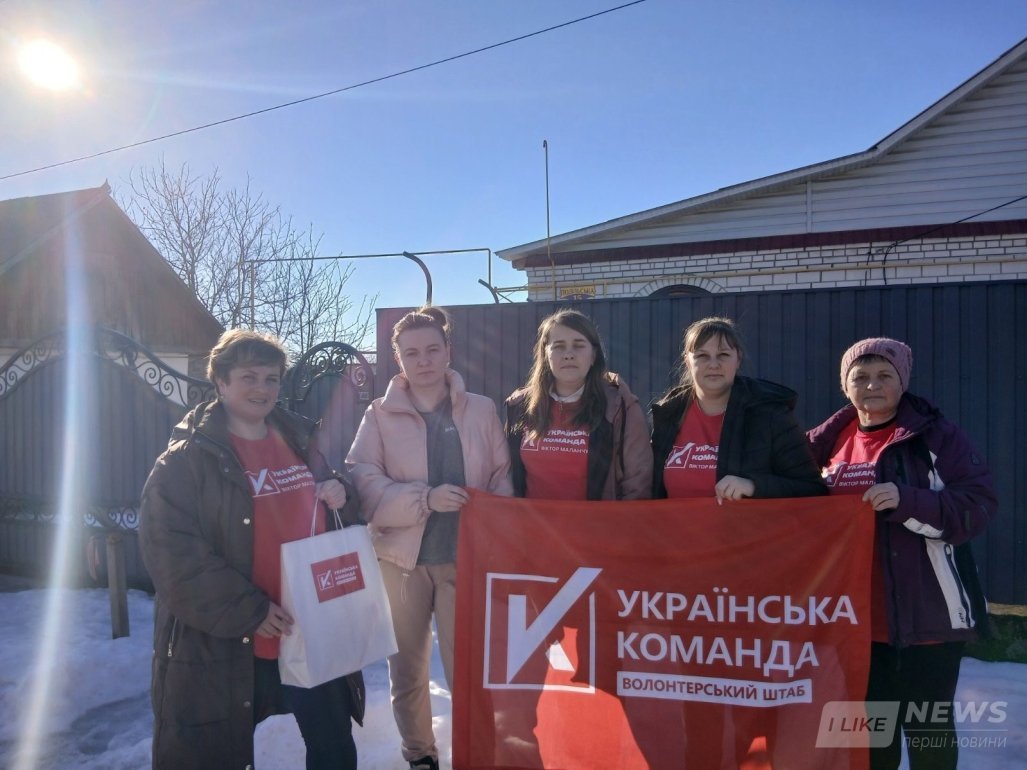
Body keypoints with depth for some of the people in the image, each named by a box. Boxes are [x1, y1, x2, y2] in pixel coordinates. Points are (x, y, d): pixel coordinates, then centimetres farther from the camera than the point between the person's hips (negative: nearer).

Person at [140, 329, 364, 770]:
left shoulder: (301, 440, 7)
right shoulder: (187, 458, -11)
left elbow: (335, 517, 18)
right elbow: (170, 553, -17)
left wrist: (340, 495, -8)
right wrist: (247, 611, -20)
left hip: (311, 630, 5)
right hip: (220, 642, -4)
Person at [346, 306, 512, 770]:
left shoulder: (483, 410, 3)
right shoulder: (379, 415, 0)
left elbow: (503, 477, 5)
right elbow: (362, 484, -9)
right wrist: (425, 498, -20)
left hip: (465, 556, 0)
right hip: (401, 557, 1)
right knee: (406, 669, 14)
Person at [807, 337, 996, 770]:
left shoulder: (935, 435, -6)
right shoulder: (831, 441, 7)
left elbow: (979, 504, -13)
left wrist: (905, 500, -26)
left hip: (926, 612, -4)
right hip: (858, 615, 4)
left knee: (926, 725, 8)